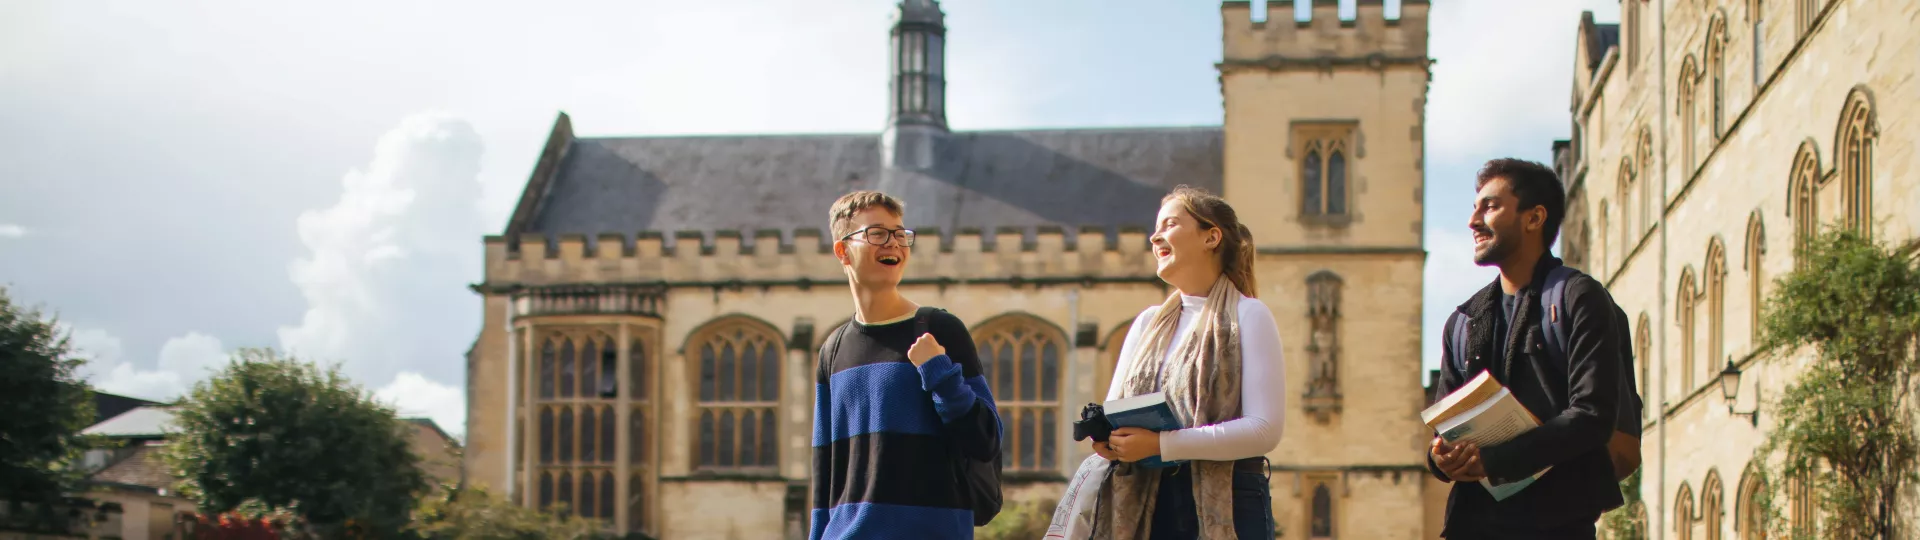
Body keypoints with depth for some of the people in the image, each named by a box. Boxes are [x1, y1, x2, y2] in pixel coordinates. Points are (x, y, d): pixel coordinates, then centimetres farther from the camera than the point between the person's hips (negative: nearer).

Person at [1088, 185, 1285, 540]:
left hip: (1227, 508, -5)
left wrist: (1161, 444, -17)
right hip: (1146, 507, 6)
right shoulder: (1148, 324, 20)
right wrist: (1107, 437, -8)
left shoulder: (1247, 317, 0)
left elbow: (1265, 428, -11)